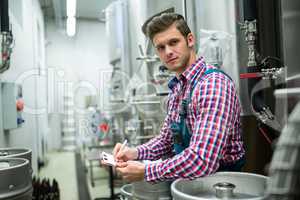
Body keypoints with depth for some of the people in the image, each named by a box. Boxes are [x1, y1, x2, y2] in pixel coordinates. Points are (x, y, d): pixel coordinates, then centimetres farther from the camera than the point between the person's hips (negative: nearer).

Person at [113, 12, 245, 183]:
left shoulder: (214, 84, -22)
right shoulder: (177, 88, 5)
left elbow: (202, 162, -30)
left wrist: (144, 172, -20)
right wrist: (135, 153, -3)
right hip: (189, 179, 6)